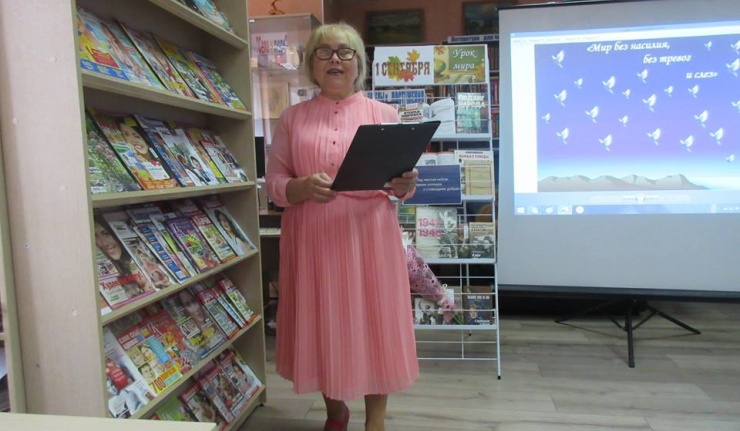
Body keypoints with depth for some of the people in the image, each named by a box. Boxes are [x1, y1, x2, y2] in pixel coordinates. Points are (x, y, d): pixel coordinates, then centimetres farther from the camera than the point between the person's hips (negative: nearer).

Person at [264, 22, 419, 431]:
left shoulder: (385, 114, 6)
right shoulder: (292, 118, 8)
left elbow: (402, 183, 7)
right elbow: (273, 184, 4)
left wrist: (403, 185, -17)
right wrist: (303, 187, -17)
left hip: (370, 236, -1)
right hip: (312, 239, 1)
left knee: (374, 326, 3)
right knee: (321, 326, 10)